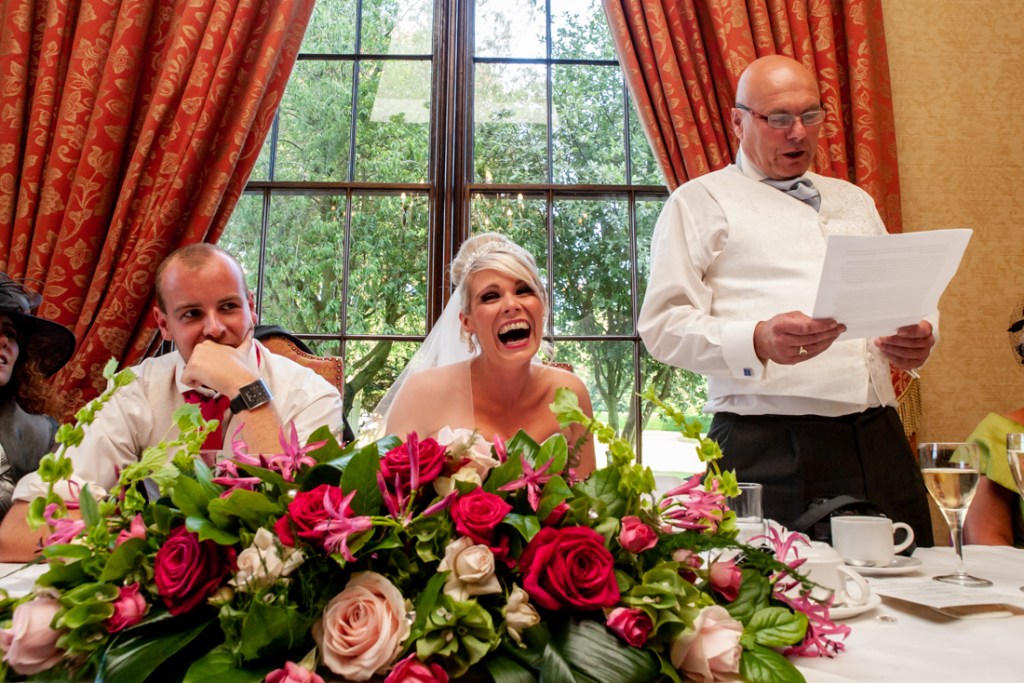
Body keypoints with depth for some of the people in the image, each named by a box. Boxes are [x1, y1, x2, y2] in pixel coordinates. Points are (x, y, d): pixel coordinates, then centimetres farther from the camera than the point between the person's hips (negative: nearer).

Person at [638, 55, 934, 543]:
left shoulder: (855, 201, 24)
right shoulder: (700, 202, 4)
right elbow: (664, 326, -6)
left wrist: (918, 338, 4)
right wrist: (759, 341, -22)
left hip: (878, 442, 6)